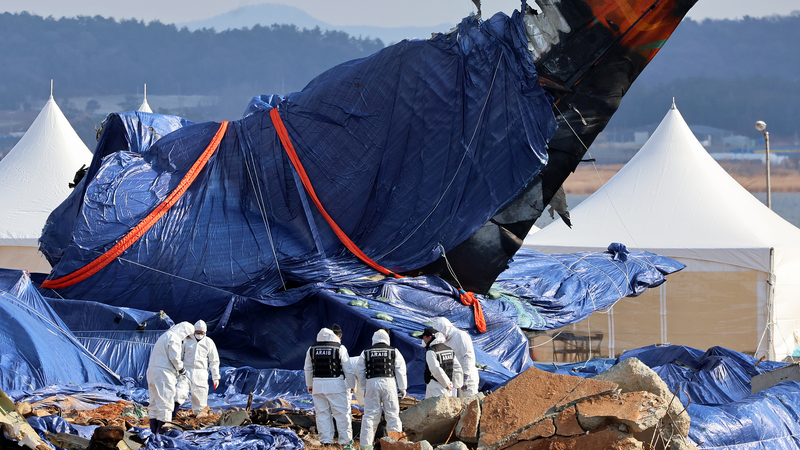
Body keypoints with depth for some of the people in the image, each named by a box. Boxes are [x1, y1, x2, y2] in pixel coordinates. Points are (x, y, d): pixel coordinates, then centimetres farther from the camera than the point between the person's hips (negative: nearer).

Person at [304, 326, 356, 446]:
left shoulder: (312, 350, 6)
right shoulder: (340, 349, -7)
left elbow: (308, 369, 14)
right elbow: (348, 369, -5)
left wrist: (310, 385, 24)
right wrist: (351, 385, 6)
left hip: (318, 385, 4)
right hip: (336, 385, -4)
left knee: (322, 413, 9)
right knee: (342, 413, 2)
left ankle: (326, 440, 8)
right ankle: (345, 440, 3)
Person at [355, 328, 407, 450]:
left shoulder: (366, 353, 10)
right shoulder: (394, 351, 7)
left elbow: (359, 371, 10)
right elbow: (400, 370, 5)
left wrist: (364, 386, 19)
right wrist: (402, 388, 10)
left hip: (371, 384, 1)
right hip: (388, 382, -1)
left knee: (370, 415, 3)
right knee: (392, 414, 4)